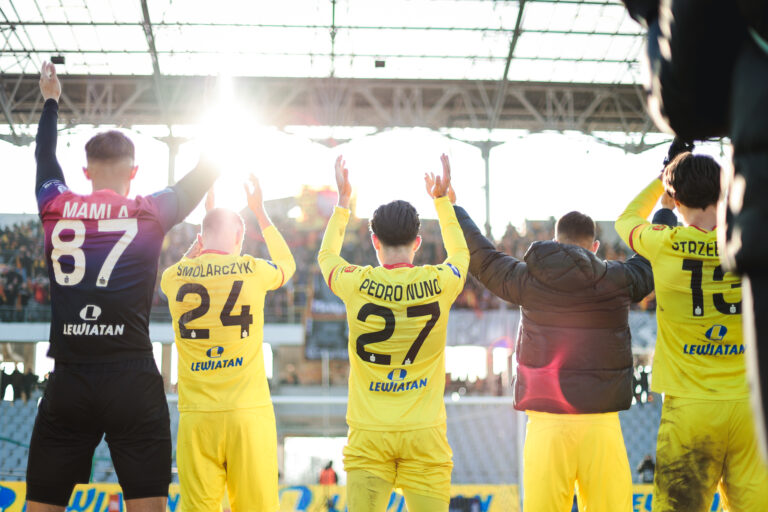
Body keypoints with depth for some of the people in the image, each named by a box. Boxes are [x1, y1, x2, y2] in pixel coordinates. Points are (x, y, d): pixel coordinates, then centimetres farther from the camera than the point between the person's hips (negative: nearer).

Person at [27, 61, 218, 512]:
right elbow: (203, 176, 19)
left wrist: (51, 102, 46)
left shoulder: (57, 207, 7)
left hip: (68, 382, 2)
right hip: (132, 379, -2)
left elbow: (45, 158, 28)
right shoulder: (149, 213, 2)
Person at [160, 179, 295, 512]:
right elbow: (288, 264, 25)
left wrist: (193, 251, 45)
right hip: (248, 412, -2)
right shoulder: (253, 271, 0)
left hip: (195, 417, 2)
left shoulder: (175, 276, 4)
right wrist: (259, 212, 34)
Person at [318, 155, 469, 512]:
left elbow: (326, 255, 20)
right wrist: (442, 199, 32)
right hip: (424, 433, 0)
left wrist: (342, 202, 30)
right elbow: (460, 252, 22)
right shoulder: (439, 283, -4)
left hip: (368, 434, 0)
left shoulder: (357, 284, -5)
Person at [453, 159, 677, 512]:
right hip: (601, 421, 0)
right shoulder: (617, 282, 2)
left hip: (546, 422, 0)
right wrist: (667, 207, 37)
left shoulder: (529, 281, 3)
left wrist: (450, 205, 30)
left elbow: (480, 256, 16)